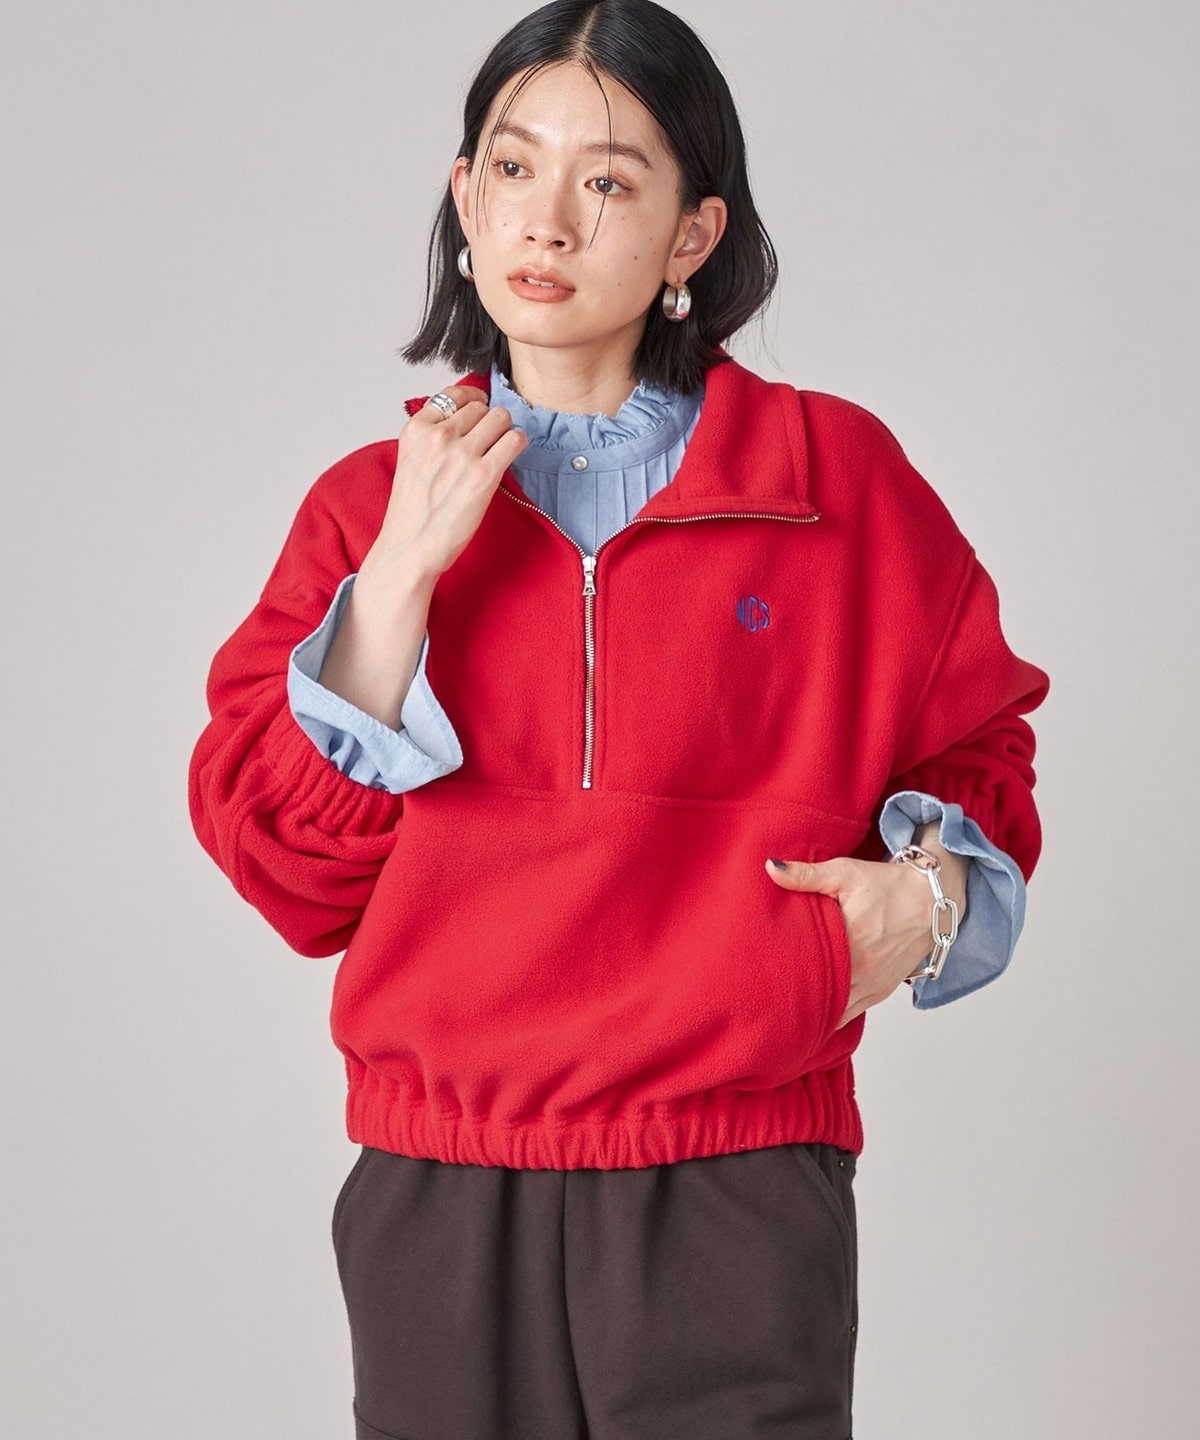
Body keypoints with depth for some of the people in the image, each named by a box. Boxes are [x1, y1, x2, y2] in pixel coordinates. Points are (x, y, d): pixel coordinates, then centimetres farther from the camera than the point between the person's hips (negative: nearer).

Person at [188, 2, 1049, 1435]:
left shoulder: (835, 477, 3)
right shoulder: (372, 507, 6)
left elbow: (974, 739, 16)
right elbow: (283, 867, -2)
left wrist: (935, 889, -5)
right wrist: (402, 570, -9)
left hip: (734, 1203, -1)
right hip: (438, 1197, 1)